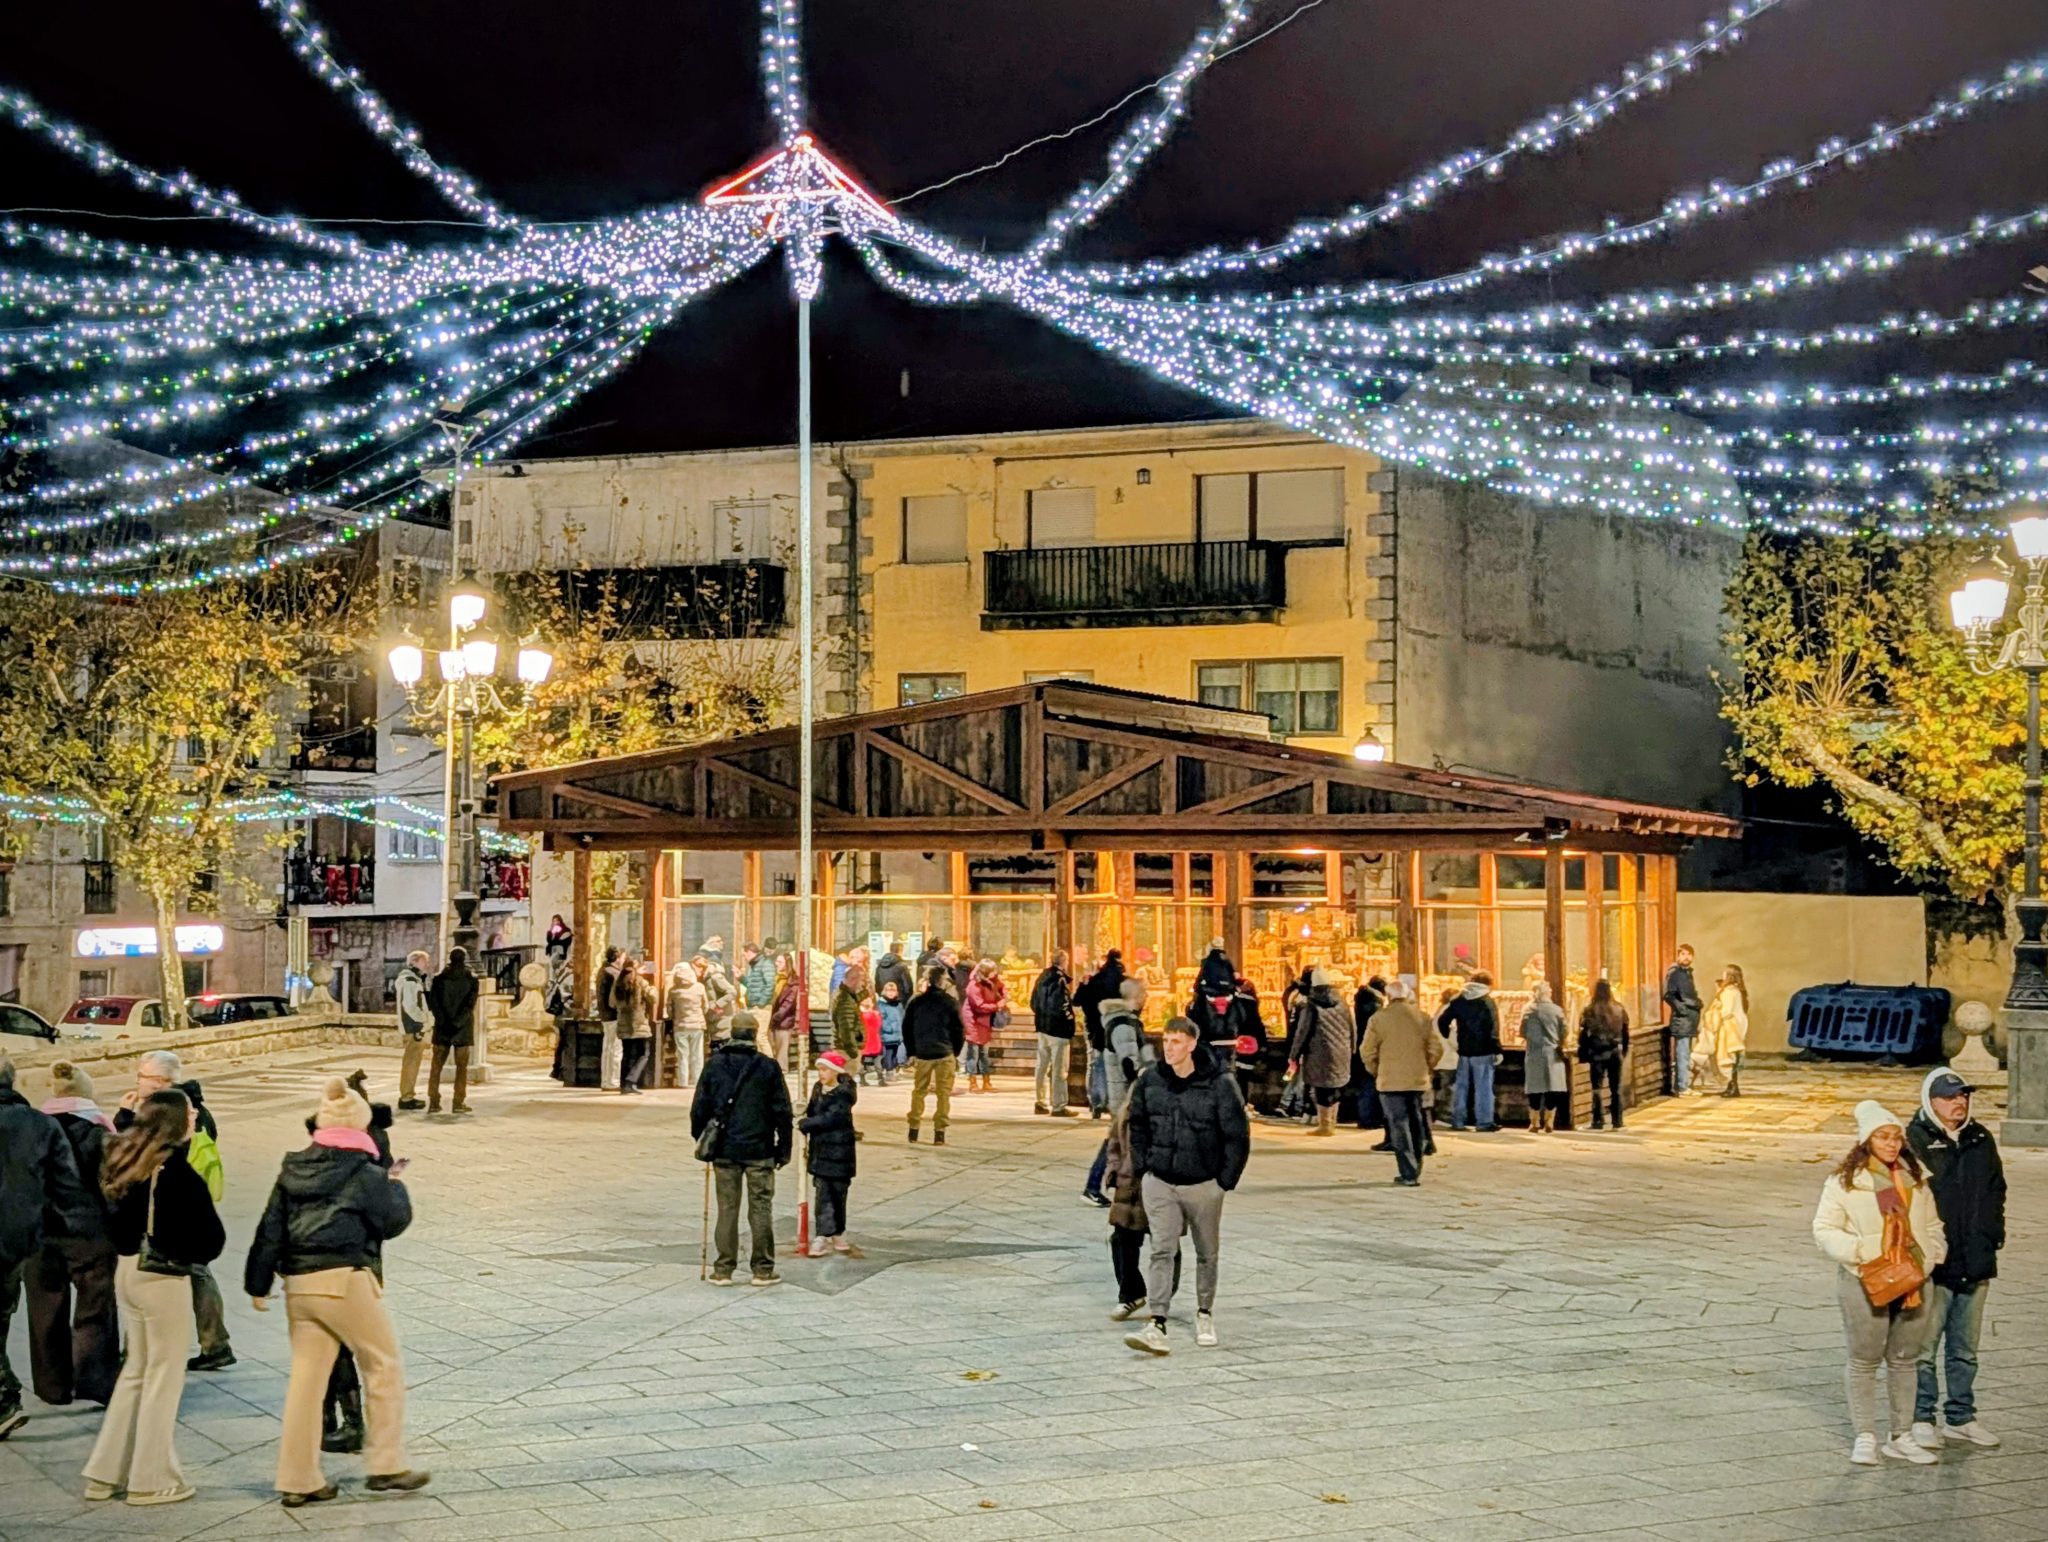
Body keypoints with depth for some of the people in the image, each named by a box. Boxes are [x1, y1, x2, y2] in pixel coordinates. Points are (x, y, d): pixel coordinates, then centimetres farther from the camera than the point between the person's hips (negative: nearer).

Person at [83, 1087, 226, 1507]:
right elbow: (210, 1236, -16)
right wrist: (194, 1252, 2)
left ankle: (106, 1472, 22)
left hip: (127, 1270, 8)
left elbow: (116, 1223, 12)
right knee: (164, 1375, 4)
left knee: (136, 1369, 19)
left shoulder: (124, 1160, 6)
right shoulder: (176, 1172, -17)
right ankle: (151, 1480, 11)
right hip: (163, 1277, -8)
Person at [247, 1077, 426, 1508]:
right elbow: (394, 1220, -1)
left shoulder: (291, 1170, 11)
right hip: (346, 1279, -6)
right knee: (384, 1366, 7)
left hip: (298, 1283, 6)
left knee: (306, 1376, 9)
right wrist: (395, 1186, 17)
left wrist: (258, 1284, 16)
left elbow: (271, 1229, 11)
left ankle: (298, 1480, 10)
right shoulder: (363, 1172, -6)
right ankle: (386, 1466, 8)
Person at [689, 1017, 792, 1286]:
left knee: (727, 1208, 8)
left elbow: (699, 1107, 2)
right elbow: (782, 1112, -3)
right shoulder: (768, 1067, -6)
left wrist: (701, 1140, 15)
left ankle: (723, 1269, 10)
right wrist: (784, 1148, 6)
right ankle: (763, 1269, 10)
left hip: (724, 1150, 2)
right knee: (760, 1209, 6)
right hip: (759, 1150, -1)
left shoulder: (715, 1065, -2)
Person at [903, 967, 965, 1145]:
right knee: (943, 1093, 2)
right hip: (944, 1053, -3)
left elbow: (906, 1028, 6)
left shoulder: (915, 1001, 2)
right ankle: (939, 1132, -1)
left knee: (919, 1091, 14)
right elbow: (959, 1029, -4)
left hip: (921, 1053, 3)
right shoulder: (950, 1002, -6)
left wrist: (911, 1051, 14)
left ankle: (914, 1130, 15)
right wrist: (955, 1051, 8)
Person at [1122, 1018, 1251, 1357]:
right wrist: (1142, 1167, 7)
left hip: (1204, 1185, -1)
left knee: (1207, 1253, 14)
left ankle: (1204, 1314, 33)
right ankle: (1157, 1324, -11)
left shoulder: (1218, 1086, -14)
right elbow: (1137, 1126, 13)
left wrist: (1225, 1180, -7)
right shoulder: (1149, 1081, -3)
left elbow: (1238, 1136, -7)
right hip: (1159, 1183, 1)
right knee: (1162, 1251, -8)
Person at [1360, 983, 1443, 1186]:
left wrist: (1376, 1071, 10)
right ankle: (1414, 1171, 20)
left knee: (1399, 1127, 0)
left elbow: (1367, 1051, -6)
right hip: (1419, 1081, 3)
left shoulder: (1378, 1018, -6)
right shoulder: (1422, 1017, 1)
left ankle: (1408, 1174, -6)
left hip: (1391, 1082, -3)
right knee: (1417, 1127, 14)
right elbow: (1436, 1048, 1)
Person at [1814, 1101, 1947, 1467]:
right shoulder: (1844, 1181, -7)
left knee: (1905, 1360, 11)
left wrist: (1931, 1257, 4)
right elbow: (1824, 1229, -6)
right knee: (1864, 1361, 3)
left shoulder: (1915, 1177, 10)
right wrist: (1860, 1251, -18)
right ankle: (1865, 1437, 12)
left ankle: (1900, 1436, 21)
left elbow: (1932, 1226, 20)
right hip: (1864, 1283, -5)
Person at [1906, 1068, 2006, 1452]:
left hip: (1975, 1262, 6)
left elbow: (1996, 1190, 20)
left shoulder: (1980, 1139, 9)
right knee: (1924, 1347, -1)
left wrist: (1993, 1235, 9)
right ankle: (1920, 1419, 9)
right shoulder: (1915, 1141, -10)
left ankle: (1960, 1417, 26)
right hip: (1933, 1263, -6)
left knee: (1965, 1348, 15)